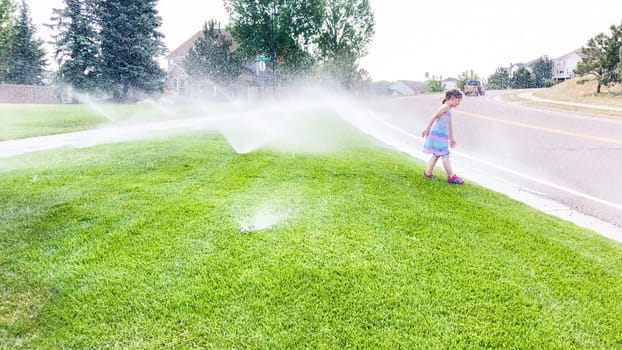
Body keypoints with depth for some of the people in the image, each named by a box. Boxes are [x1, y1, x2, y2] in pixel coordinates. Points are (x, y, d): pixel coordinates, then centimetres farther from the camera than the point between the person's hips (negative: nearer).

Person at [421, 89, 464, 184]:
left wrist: (451, 139, 32)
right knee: (445, 155, -7)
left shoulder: (448, 109, 20)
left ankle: (428, 173, 19)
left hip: (442, 135, 10)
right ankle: (451, 176, -3)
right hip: (438, 134, -10)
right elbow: (434, 117, -20)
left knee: (436, 155, 15)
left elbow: (449, 125, 27)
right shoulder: (445, 107, -10)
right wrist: (427, 129, -27)